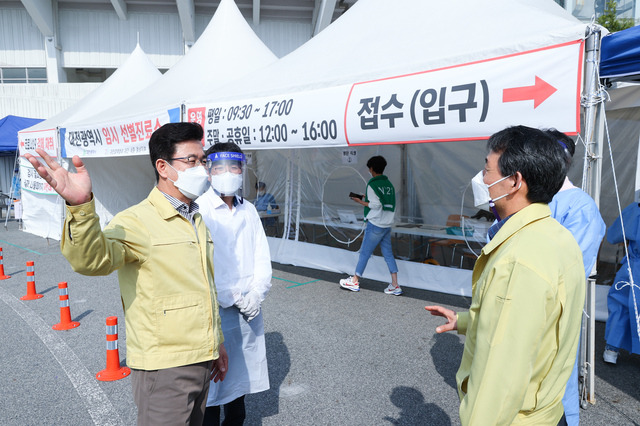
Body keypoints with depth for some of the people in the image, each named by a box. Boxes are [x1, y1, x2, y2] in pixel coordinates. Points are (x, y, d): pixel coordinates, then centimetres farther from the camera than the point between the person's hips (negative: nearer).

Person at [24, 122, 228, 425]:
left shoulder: (197, 220, 9)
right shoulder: (137, 221, -16)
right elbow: (92, 258, -36)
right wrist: (81, 207, -55)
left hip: (201, 360, 8)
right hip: (164, 366, -7)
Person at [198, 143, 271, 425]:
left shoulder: (248, 211, 8)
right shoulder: (198, 210, -10)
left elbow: (262, 257, 7)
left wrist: (256, 295, -6)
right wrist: (231, 299, -14)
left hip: (249, 309, 6)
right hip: (214, 310, -5)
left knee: (240, 376, 19)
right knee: (212, 381, 4)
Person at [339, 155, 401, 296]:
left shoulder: (372, 185, -11)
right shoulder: (389, 184, 10)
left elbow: (375, 205, -17)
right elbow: (390, 203, 12)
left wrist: (360, 201, -5)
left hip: (375, 225, -7)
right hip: (387, 225, 7)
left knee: (364, 252, 4)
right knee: (388, 253, 9)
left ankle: (354, 281, 16)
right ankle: (395, 285, 8)